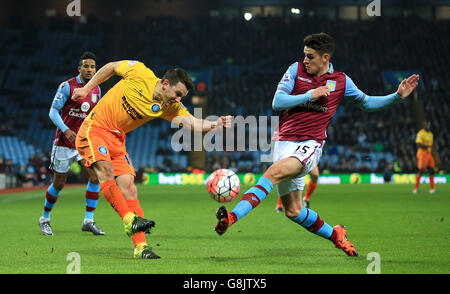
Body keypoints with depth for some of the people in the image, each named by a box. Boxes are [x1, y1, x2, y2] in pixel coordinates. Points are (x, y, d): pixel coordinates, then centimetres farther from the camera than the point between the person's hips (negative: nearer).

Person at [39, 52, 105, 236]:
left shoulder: (96, 90, 8)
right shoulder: (67, 86, -9)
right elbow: (53, 112, -11)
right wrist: (65, 130, -24)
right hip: (65, 140, -4)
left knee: (95, 176, -13)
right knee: (59, 184, 2)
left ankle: (88, 221, -7)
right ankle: (45, 219, 23)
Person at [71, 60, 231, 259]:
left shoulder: (170, 107, -6)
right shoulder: (140, 74, -17)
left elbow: (193, 123, -18)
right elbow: (111, 67, 0)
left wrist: (216, 124, -37)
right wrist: (86, 89, 2)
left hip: (117, 138, 5)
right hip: (94, 129, -5)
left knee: (128, 186, -6)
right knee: (105, 169, -30)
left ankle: (140, 246, -8)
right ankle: (129, 220, -34)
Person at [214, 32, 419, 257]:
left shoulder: (341, 81, 6)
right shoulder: (296, 70, 5)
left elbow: (367, 103, 21)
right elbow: (277, 102, -2)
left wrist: (397, 96, 10)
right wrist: (310, 95, -9)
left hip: (310, 145, -3)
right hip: (284, 143, 3)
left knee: (273, 172, -33)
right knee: (293, 211, 5)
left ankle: (232, 217, -44)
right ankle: (335, 235, 28)